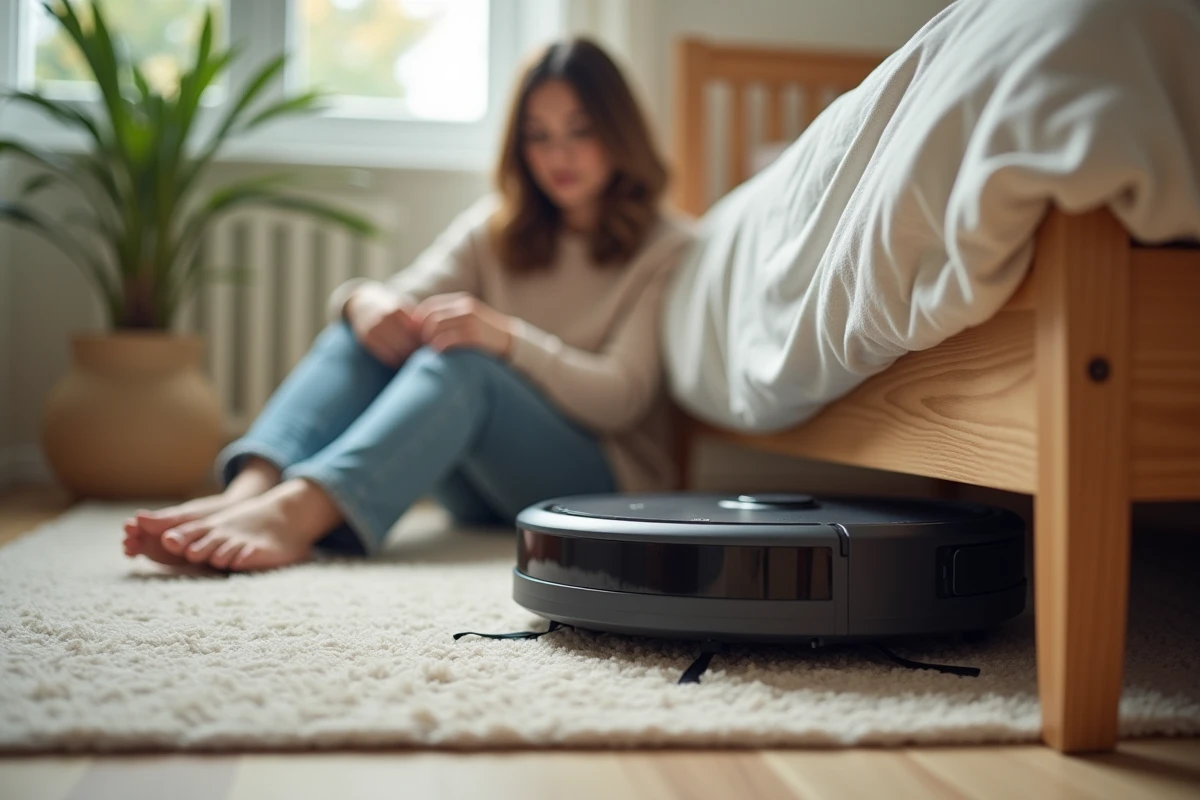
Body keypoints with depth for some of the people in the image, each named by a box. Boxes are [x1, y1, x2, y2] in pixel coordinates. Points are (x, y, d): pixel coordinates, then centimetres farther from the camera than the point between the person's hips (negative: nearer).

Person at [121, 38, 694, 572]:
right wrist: (364, 299, -25)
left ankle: (295, 512, -55)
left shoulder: (667, 248, -1)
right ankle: (249, 492, -41)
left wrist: (504, 335, -27)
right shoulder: (496, 227, 14)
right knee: (365, 331, -18)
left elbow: (619, 399, -12)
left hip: (603, 481, -4)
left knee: (458, 362, -33)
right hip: (480, 490, 4)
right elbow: (406, 300, 0)